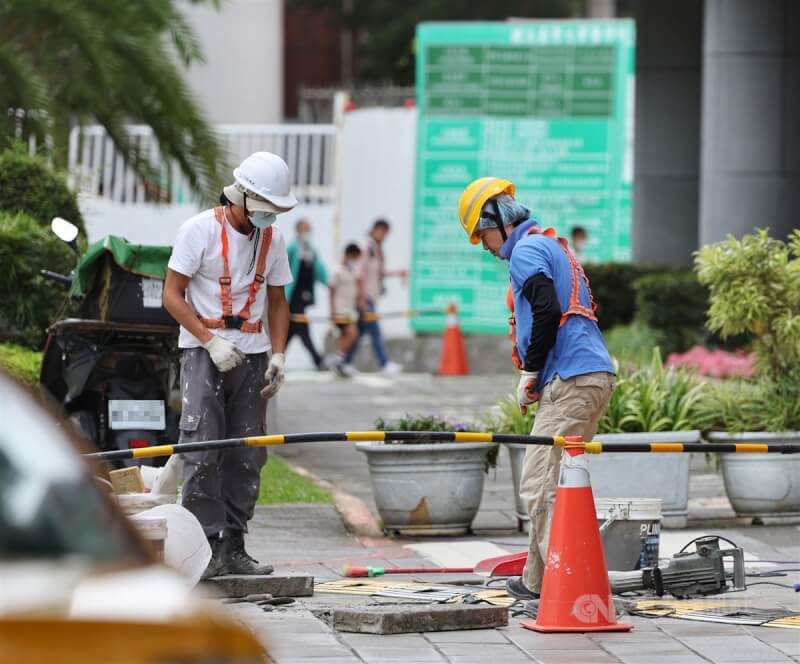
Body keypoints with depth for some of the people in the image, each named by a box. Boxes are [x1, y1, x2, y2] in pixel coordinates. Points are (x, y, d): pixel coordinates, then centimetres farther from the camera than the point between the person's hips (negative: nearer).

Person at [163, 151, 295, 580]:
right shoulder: (200, 230, -7)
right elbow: (172, 295, -7)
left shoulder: (272, 238, 10)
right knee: (202, 450, -13)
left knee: (247, 455, 3)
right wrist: (212, 342, -15)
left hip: (251, 355, 5)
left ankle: (233, 548, 9)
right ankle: (208, 547, -12)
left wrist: (277, 355, 4)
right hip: (203, 351, -5)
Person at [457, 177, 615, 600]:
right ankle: (537, 581, 20)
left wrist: (530, 371, -9)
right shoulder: (553, 245, 26)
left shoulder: (527, 250, -4)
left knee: (541, 485, -12)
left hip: (570, 382, -10)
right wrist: (536, 375, 17)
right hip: (595, 376, 10)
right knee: (553, 482, 15)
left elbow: (547, 312, -19)